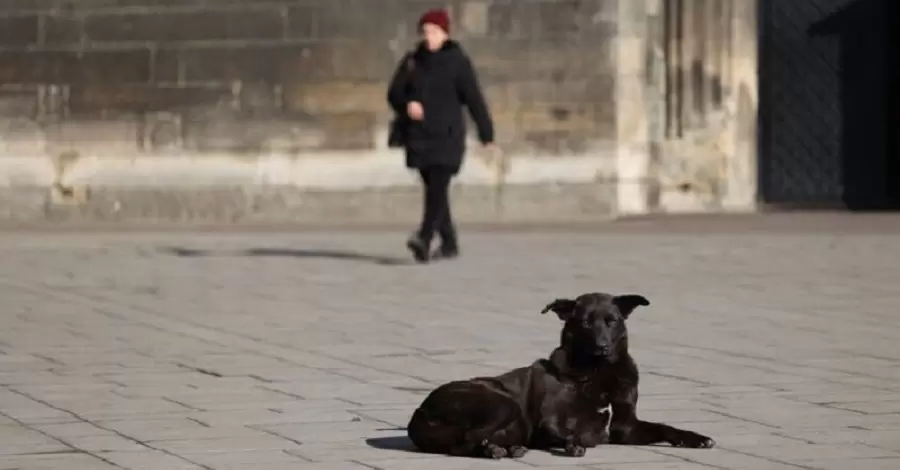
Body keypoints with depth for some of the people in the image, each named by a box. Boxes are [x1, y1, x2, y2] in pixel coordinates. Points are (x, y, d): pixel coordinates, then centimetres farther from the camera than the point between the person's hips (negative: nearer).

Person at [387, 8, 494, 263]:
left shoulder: (458, 61, -4)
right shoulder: (412, 61, 8)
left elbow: (474, 99, -4)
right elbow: (394, 93, 10)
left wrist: (487, 134, -5)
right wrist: (407, 105, -13)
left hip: (447, 136, -5)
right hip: (419, 137, 5)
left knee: (437, 188, -16)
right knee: (433, 190, 11)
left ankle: (423, 239, -30)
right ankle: (449, 243, 23)